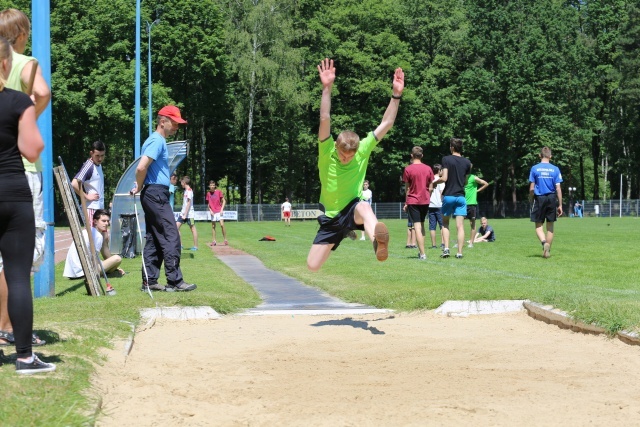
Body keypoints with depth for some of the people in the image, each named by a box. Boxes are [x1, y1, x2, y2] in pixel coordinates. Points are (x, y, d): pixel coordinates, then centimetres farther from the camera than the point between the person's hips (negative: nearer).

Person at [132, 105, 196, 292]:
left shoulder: (159, 141, 19)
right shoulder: (157, 140, -13)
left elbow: (143, 168, 25)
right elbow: (141, 167, -24)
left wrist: (139, 188, 12)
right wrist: (139, 188, -9)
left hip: (153, 195, 10)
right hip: (156, 194, -10)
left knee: (154, 239, 10)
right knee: (171, 237, -9)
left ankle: (149, 281, 12)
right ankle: (174, 281, -7)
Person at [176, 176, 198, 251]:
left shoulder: (189, 191, -13)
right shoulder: (185, 191, 15)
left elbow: (189, 203, -18)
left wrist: (185, 215, -20)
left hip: (189, 214, -9)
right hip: (183, 213, 9)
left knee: (192, 229, -1)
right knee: (177, 226, 0)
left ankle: (195, 246, 4)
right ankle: (179, 244, 3)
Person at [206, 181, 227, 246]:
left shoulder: (218, 192, -2)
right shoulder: (208, 193, 7)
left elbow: (224, 201, 0)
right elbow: (208, 203, 14)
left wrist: (222, 209, -10)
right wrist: (210, 210, -1)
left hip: (219, 211, -3)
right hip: (213, 212, 3)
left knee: (222, 225, -14)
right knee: (213, 226, 5)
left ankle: (225, 240, -5)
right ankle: (214, 241, 10)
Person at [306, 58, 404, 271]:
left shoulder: (363, 150, -10)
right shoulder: (326, 152, -15)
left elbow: (386, 124, -14)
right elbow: (325, 120, -31)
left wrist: (396, 94, -26)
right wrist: (327, 88, -43)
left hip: (352, 208, -2)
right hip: (330, 217, 2)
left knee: (364, 207, -40)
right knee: (312, 266, 0)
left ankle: (378, 243, -76)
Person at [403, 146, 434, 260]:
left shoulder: (408, 169, -7)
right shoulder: (428, 169, 3)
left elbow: (407, 188, -3)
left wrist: (406, 203, 6)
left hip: (413, 201, -4)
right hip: (425, 201, 4)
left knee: (417, 226, -5)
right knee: (421, 225, 18)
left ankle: (422, 254, -11)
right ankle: (421, 251, 21)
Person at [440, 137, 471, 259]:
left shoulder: (446, 159, -7)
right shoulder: (467, 162, 5)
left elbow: (444, 178, -13)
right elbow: (466, 180, 11)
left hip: (448, 195, -2)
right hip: (461, 196, 2)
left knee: (445, 223, 12)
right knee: (460, 225, 1)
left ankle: (446, 248, -1)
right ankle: (459, 252, -3)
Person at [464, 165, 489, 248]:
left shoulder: (473, 178, -5)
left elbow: (486, 184, -1)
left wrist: (477, 190, -3)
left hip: (472, 204, -4)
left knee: (472, 223, 3)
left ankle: (471, 242, 6)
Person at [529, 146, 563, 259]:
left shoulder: (534, 169, -2)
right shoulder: (555, 169, -1)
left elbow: (531, 188, -3)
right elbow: (558, 188, -2)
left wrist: (531, 201, 8)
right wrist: (560, 205, 3)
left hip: (539, 199, -1)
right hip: (552, 199, 1)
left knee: (538, 226, 6)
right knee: (550, 226, 11)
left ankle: (544, 242, -21)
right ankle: (547, 251, 14)